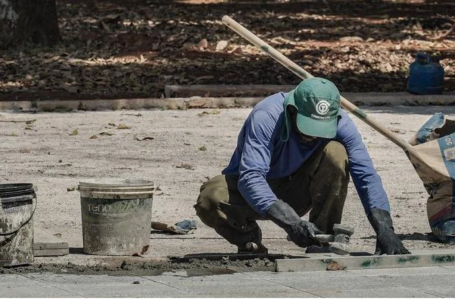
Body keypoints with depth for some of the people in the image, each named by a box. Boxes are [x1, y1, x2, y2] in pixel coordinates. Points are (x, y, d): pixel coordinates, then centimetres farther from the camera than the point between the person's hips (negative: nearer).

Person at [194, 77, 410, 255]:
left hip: (296, 189, 3)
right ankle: (246, 237, -3)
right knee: (209, 200, -36)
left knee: (336, 153, -27)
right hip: (256, 191, -3)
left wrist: (384, 229, -38)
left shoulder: (340, 123, -21)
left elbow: (366, 175, -24)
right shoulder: (266, 117, -32)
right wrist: (290, 222, -52)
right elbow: (250, 177, -40)